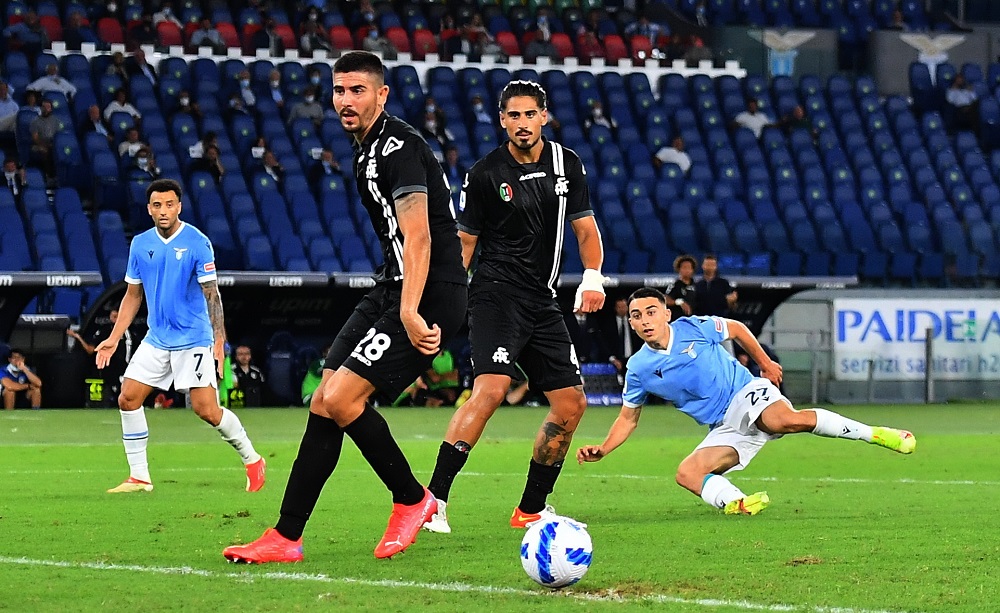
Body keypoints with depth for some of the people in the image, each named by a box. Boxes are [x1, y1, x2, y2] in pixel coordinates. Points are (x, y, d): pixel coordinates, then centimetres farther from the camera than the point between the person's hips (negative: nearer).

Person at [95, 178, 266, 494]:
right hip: (156, 338, 6)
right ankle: (139, 477, 6)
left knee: (206, 409, -11)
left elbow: (212, 294, -11)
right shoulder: (140, 244, 4)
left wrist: (219, 342, -18)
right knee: (128, 398, -3)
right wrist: (114, 338, 9)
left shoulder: (197, 243, -11)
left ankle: (252, 460, 10)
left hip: (194, 338, -6)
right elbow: (133, 294, 14)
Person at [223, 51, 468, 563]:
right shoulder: (367, 150, 16)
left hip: (429, 296, -10)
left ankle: (412, 500, 4)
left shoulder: (398, 147, -16)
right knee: (324, 404, 2)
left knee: (340, 399, -17)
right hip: (392, 291, 10)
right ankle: (285, 538, 4)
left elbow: (418, 236, -27)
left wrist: (410, 313, -37)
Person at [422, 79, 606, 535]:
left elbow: (585, 227, 13)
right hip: (496, 294, -6)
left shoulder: (567, 165, 7)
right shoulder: (485, 173, -5)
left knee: (571, 404, 4)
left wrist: (593, 277, -4)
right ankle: (434, 498, -28)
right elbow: (464, 241, 1)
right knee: (491, 388, -26)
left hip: (542, 301, 6)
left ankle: (531, 509, 16)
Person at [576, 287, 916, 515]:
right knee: (687, 473, -22)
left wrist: (765, 362, 16)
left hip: (747, 394, -4)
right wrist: (602, 450, -2)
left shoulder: (693, 328, -5)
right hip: (723, 430, 4)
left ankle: (875, 434, -24)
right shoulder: (639, 368, 2)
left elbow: (735, 328, 14)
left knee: (787, 419, -36)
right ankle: (734, 503, -48)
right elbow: (628, 417, 13)